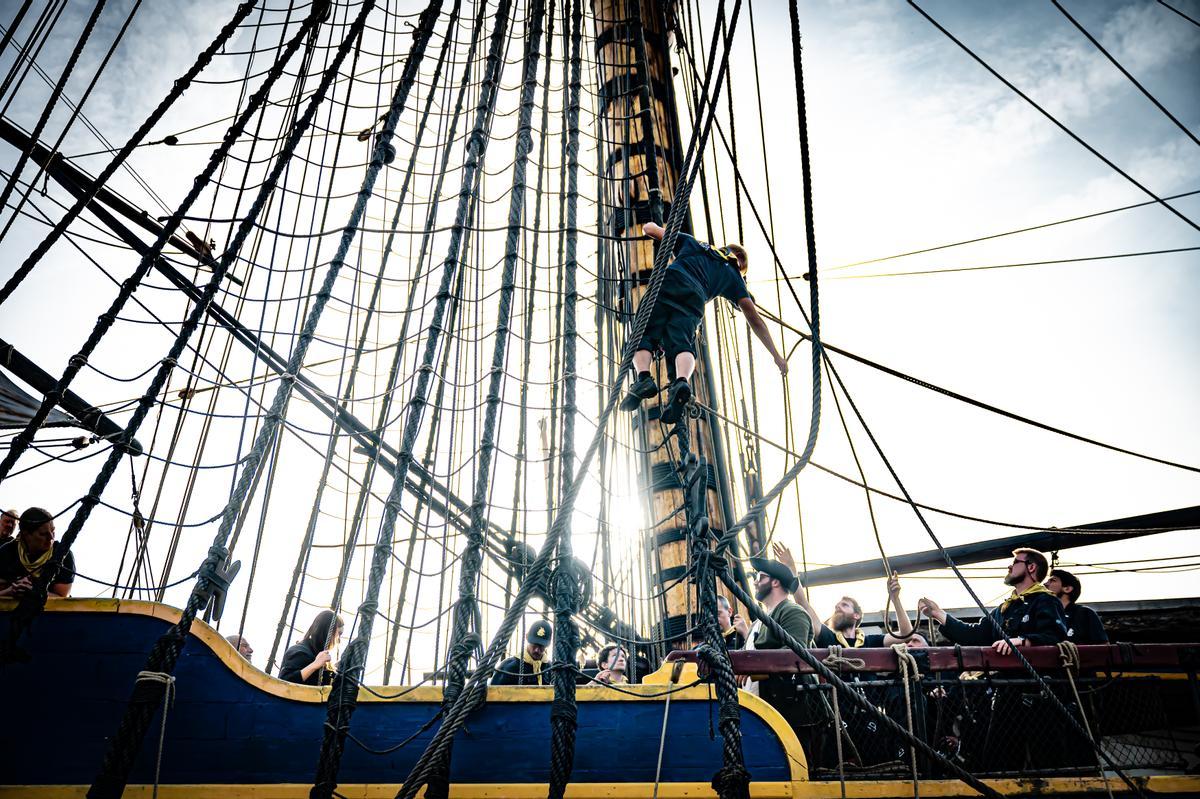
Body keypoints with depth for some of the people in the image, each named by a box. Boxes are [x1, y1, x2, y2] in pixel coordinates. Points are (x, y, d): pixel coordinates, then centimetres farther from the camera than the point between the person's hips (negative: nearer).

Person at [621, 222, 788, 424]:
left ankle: (643, 377, -33)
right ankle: (681, 381, -44)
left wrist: (653, 226, 65)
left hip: (664, 288, 1)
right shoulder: (732, 275, 31)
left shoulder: (692, 243, 36)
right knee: (683, 345, -11)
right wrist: (776, 355, 27)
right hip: (693, 303, 0)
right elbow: (754, 319, 25)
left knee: (642, 337, -2)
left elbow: (649, 229, 39)